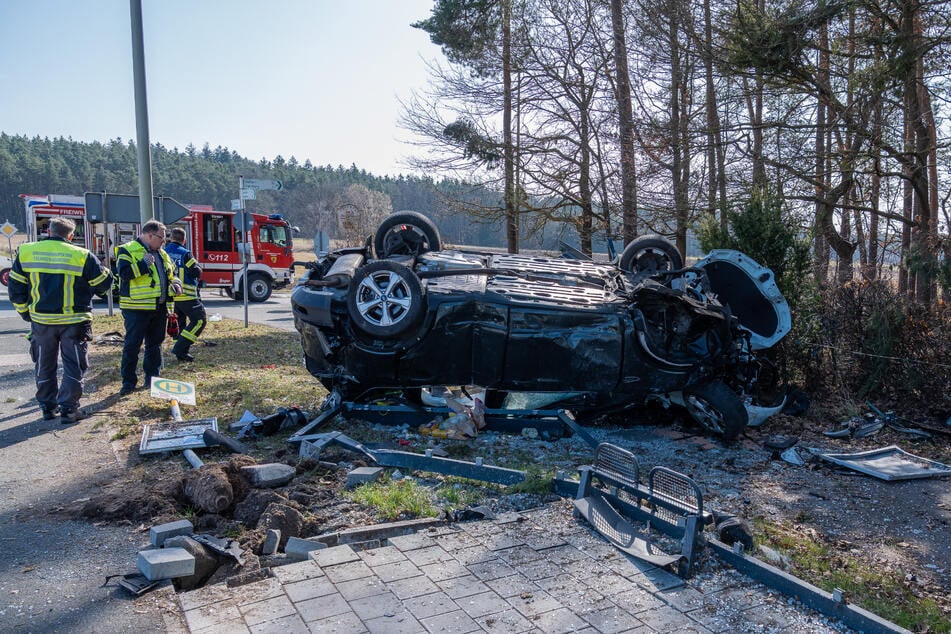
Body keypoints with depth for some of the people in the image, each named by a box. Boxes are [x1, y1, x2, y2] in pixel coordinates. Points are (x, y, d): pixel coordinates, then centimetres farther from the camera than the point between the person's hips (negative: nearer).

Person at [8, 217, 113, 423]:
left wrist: (25, 312, 16)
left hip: (41, 320, 3)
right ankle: (68, 408, 5)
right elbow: (103, 284, -2)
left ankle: (47, 406, 23)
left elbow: (15, 288, 6)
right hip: (74, 321, -3)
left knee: (44, 365, 16)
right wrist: (105, 273, 20)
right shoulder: (82, 256, -9)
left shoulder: (26, 252, 1)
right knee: (74, 365, 6)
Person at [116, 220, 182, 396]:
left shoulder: (161, 253, 17)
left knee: (155, 344, 13)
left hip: (160, 308, 7)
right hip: (137, 308, -7)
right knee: (132, 345, -2)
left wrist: (175, 284, 7)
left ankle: (152, 378, 23)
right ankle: (128, 382, 6)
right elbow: (123, 272, -19)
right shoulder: (128, 250, -6)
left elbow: (171, 273, 26)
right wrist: (143, 264, -22)